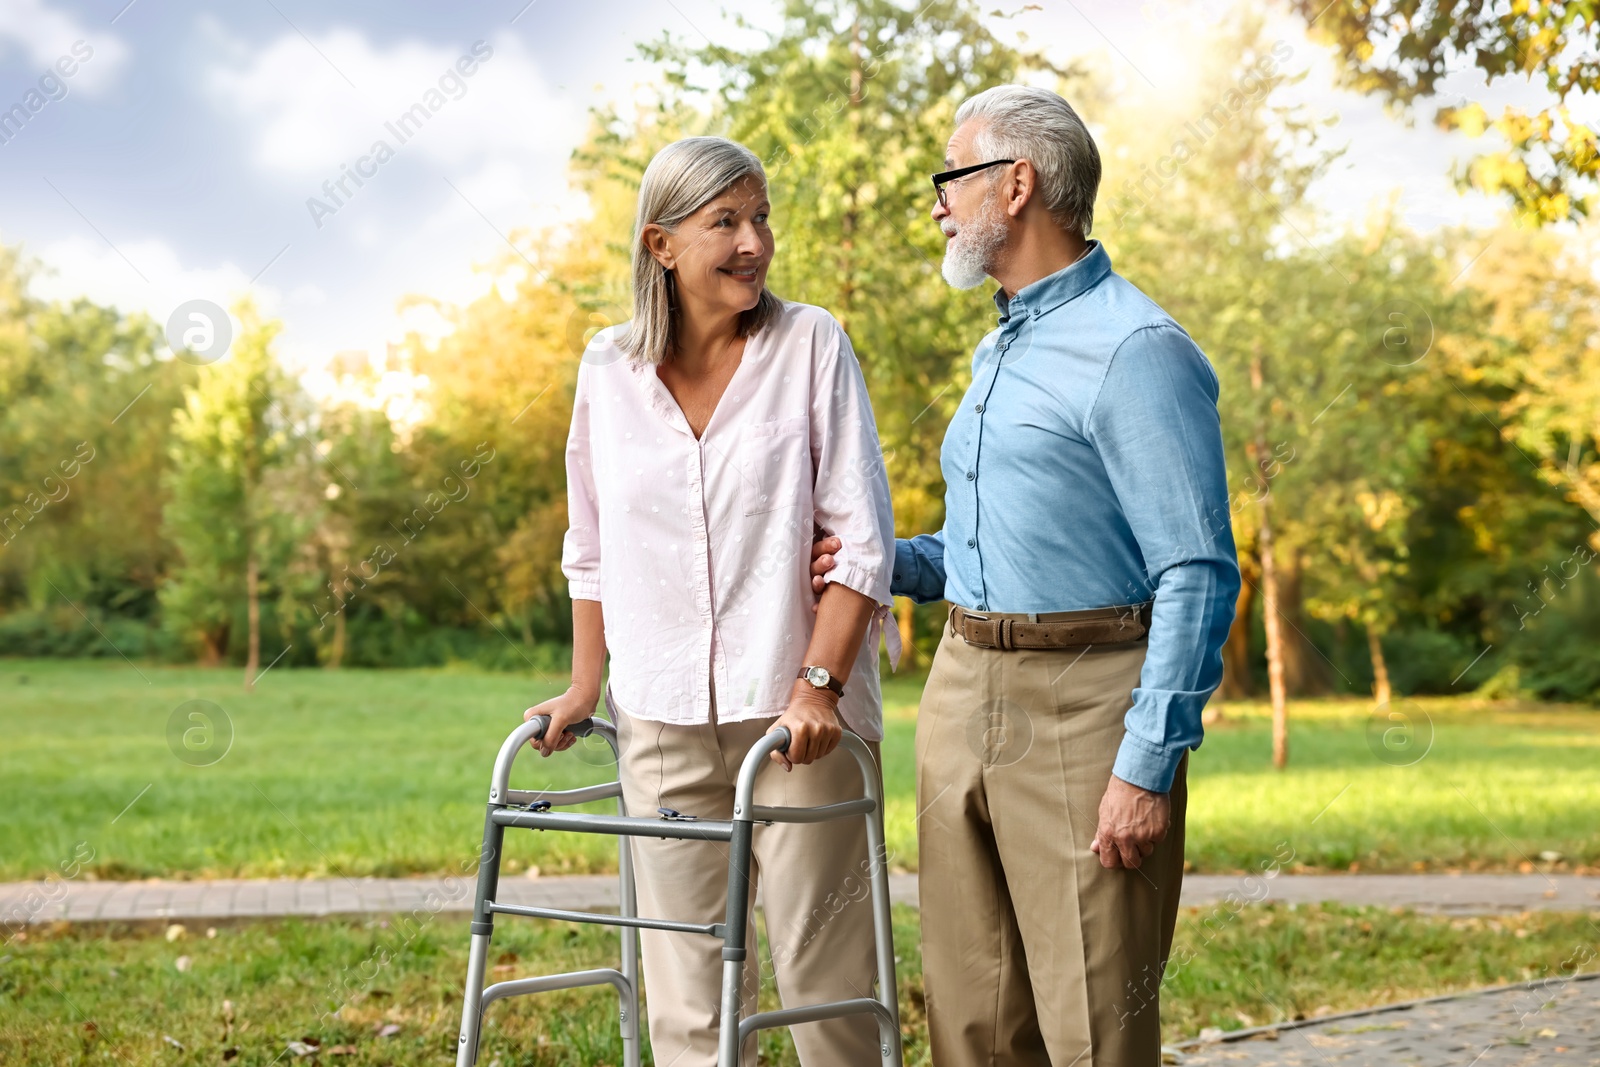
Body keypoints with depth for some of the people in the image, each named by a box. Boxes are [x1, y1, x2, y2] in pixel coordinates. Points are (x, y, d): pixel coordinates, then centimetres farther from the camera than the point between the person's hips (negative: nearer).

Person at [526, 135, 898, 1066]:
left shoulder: (812, 343, -2)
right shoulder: (610, 367, 6)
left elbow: (863, 538, -5)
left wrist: (817, 684, -14)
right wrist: (584, 689, 14)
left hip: (798, 708, -2)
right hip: (663, 714, 3)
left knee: (826, 969, 0)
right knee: (689, 992, 5)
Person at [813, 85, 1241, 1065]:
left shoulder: (1135, 350, -11)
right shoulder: (1002, 349, 19)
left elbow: (1198, 576, -15)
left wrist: (1149, 763, -20)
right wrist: (887, 562, 11)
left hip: (1082, 707, -9)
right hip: (963, 693, 9)